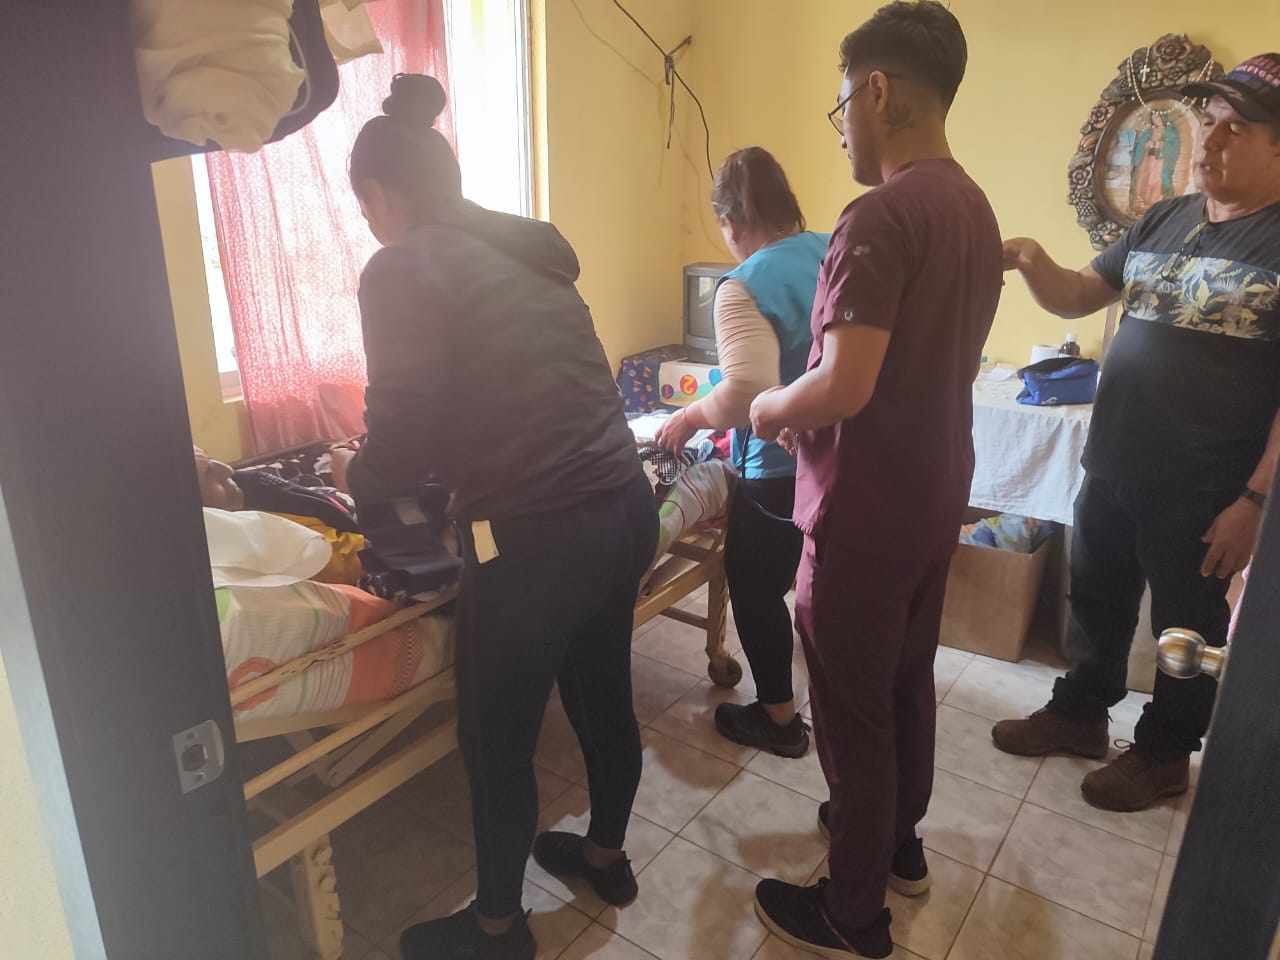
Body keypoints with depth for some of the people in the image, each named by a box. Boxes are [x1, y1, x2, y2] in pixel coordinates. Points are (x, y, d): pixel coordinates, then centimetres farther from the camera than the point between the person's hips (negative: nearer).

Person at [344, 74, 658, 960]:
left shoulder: (402, 270, -8)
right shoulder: (528, 247, 13)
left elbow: (405, 437, -14)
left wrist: (356, 480, 9)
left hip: (537, 539, -7)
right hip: (627, 507, 8)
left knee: (498, 741, 15)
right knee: (604, 698, 25)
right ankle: (606, 854, 51)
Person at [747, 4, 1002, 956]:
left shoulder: (880, 216, -21)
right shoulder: (975, 209, 8)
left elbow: (843, 389, -28)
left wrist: (771, 407, -7)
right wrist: (808, 409, 13)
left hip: (867, 511, -9)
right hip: (936, 497, 9)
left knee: (853, 709, 6)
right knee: (908, 682, 22)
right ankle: (901, 843, 44)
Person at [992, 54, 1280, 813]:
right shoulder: (1162, 222, 6)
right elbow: (1078, 298, 10)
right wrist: (1033, 262, -12)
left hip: (1204, 491, -6)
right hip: (1110, 467, 6)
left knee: (1188, 628, 13)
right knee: (1096, 601, 19)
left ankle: (1166, 752, 33)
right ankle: (1080, 712, 39)